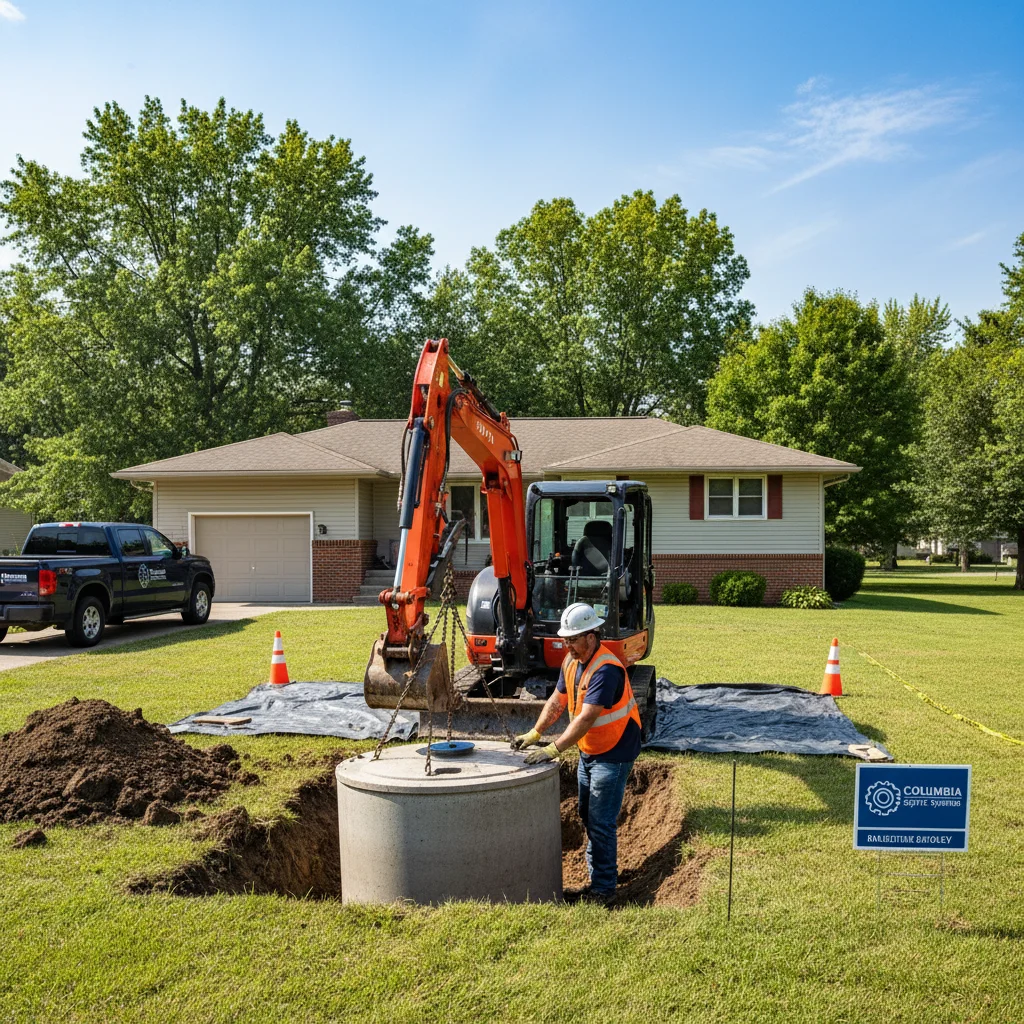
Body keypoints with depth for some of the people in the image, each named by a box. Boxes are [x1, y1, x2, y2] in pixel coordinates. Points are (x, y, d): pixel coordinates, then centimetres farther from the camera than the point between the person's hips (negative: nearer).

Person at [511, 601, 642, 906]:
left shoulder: (606, 669, -28)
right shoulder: (572, 661, 1)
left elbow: (586, 718, -33)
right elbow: (557, 701, 8)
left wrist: (554, 749, -36)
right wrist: (534, 734, -1)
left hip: (613, 754, -9)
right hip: (588, 752, 9)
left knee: (601, 823, -6)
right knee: (587, 816, 18)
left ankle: (604, 888, 5)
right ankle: (596, 873, 32)